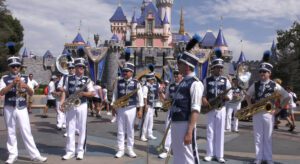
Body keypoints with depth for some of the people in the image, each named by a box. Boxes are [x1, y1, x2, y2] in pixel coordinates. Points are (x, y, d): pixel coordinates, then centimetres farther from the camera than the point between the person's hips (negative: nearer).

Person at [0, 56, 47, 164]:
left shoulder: (25, 78, 6)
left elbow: (31, 94, 1)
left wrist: (26, 86, -19)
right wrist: (12, 83, -22)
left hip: (22, 108, 0)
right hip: (9, 109, 0)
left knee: (26, 132, 1)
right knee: (11, 132, 7)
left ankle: (35, 155, 3)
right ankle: (12, 155, 17)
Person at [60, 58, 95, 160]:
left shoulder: (87, 80, 0)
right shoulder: (69, 78, 7)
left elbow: (93, 93, -1)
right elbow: (65, 91, 9)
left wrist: (83, 93, -17)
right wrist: (62, 103, -3)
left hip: (82, 106, -1)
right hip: (70, 106, 2)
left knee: (82, 129, 4)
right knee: (70, 129, 5)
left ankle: (80, 151, 15)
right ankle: (70, 151, 14)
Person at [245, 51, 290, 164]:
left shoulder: (274, 85, -2)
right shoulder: (255, 85, 4)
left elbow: (287, 97, 2)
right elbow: (248, 96, 19)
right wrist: (250, 106, 5)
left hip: (268, 113, -2)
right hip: (256, 113, 2)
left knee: (267, 137, 6)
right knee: (258, 137, 6)